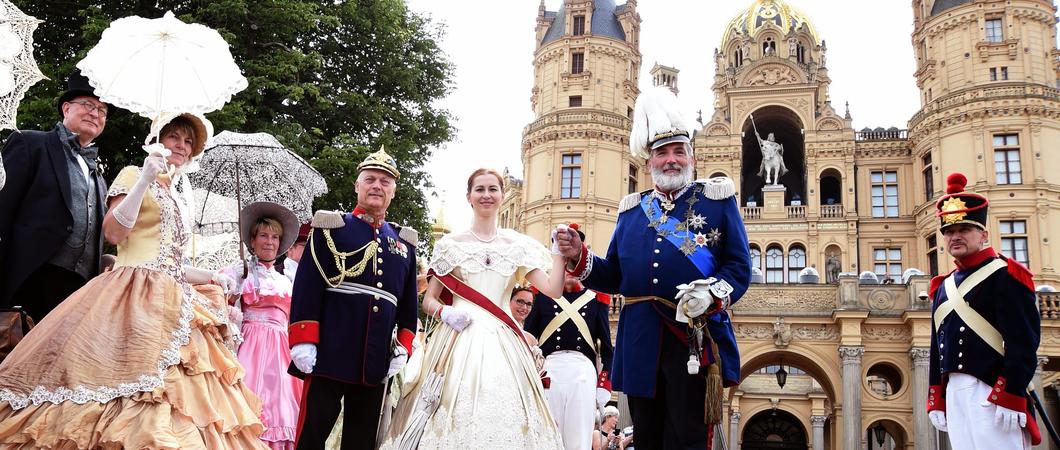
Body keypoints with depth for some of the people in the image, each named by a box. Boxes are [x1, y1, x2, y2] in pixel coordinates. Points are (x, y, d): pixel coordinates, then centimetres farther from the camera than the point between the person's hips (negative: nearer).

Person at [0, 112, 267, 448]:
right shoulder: (133, 174, 5)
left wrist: (212, 277, 17)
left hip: (173, 305, 7)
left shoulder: (178, 202, 25)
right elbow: (113, 233, -11)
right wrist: (146, 178, -15)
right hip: (135, 297, -7)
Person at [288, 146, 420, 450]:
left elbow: (409, 300, 17)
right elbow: (307, 287, -4)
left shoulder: (404, 241, 16)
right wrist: (303, 342, -12)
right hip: (330, 351, -4)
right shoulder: (331, 227, 3)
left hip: (378, 359, 4)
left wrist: (404, 347, 7)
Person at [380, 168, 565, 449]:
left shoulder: (518, 245, 10)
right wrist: (445, 313, -10)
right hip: (459, 340, -1)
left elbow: (552, 289, 3)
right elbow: (428, 300, 10)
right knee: (452, 414, -8)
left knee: (503, 416, -8)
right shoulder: (451, 243, 7)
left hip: (502, 344, 1)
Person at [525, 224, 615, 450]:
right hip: (548, 371, 0)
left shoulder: (596, 299, 15)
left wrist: (604, 385, 5)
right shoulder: (543, 295, 14)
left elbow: (606, 346, 14)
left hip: (583, 372, 1)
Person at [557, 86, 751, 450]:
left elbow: (739, 267, 0)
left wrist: (713, 294, -19)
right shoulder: (631, 209, 17)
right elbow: (615, 277, 18)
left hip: (696, 341, -4)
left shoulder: (717, 199, 7)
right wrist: (580, 258, 1)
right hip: (641, 344, 4)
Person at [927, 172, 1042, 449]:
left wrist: (1009, 396, -18)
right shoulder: (942, 287, 18)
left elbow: (1023, 343, -12)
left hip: (992, 392, -7)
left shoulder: (1005, 275, -3)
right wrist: (936, 401, 14)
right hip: (954, 393, 7)